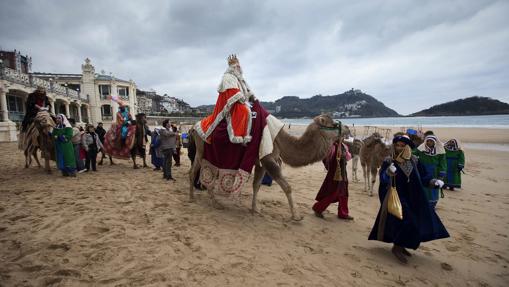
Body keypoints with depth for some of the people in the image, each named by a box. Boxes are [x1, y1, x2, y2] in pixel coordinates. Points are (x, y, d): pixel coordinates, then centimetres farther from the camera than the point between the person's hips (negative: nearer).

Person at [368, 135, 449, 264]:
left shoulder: (414, 161, 3)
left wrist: (432, 181, -10)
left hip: (413, 198, 6)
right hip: (396, 198, -6)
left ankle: (401, 246, 29)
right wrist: (388, 172, -41)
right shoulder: (388, 161, -10)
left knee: (416, 222, 11)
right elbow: (383, 179, -20)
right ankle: (396, 247, 6)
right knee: (405, 222, -14)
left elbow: (423, 176, 9)